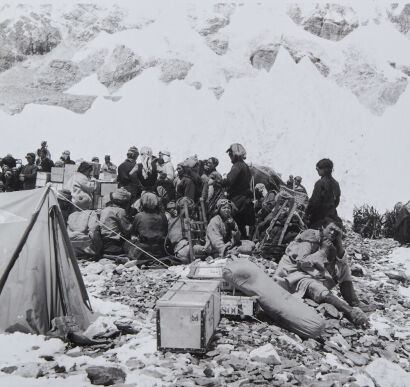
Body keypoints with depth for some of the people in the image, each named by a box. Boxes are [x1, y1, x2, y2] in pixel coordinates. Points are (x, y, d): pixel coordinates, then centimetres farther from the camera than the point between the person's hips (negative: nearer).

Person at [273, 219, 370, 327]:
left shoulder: (332, 245, 12)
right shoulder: (310, 238, -8)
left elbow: (344, 264, -2)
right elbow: (302, 263, -20)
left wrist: (339, 242, -9)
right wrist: (322, 251, -16)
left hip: (315, 275, 7)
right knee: (315, 287, -37)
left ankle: (355, 304, -11)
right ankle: (350, 311, -52)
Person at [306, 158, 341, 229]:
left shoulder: (320, 183, -16)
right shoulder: (336, 184, 9)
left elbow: (314, 201, -16)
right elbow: (337, 201, 16)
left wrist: (307, 214, -8)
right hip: (332, 216, 8)